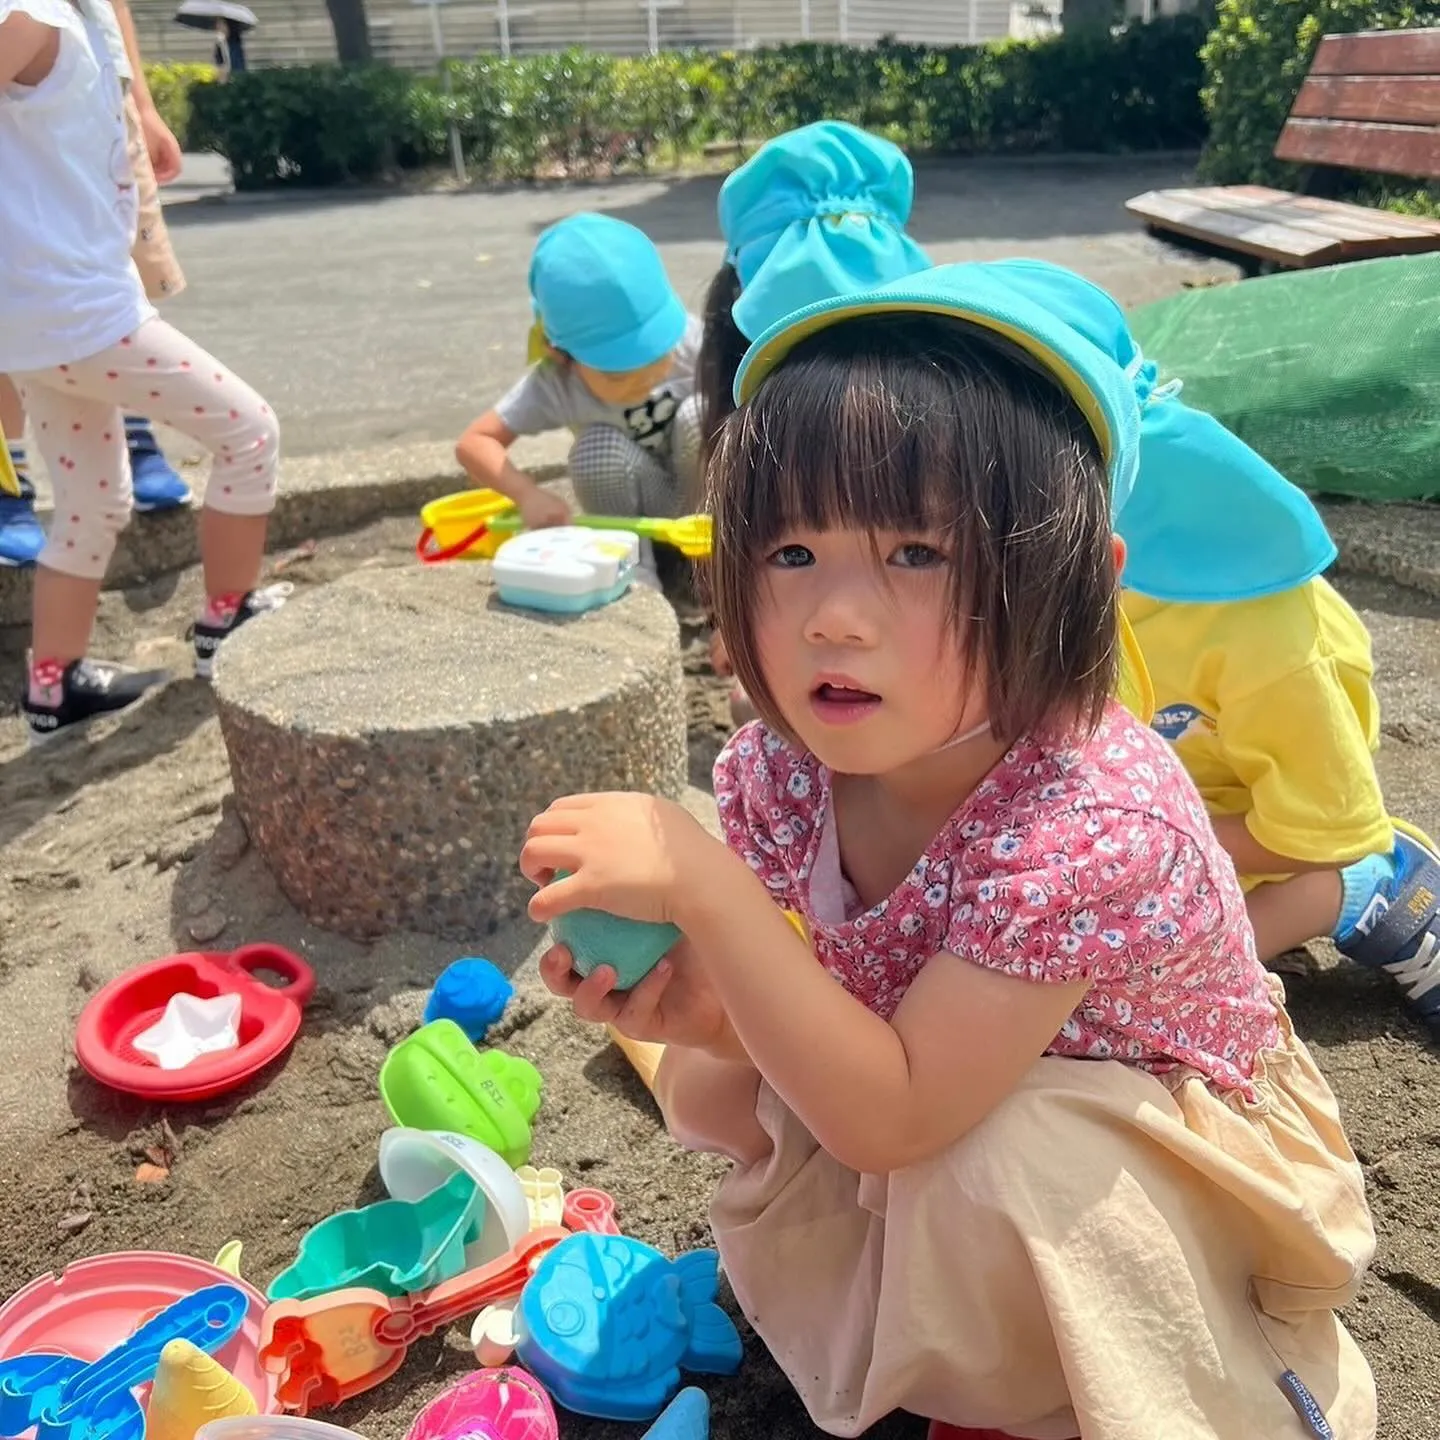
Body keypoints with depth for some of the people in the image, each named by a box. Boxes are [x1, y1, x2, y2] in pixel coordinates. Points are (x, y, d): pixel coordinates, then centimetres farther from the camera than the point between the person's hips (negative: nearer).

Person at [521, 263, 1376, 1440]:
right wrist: (688, 1008, -29)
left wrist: (701, 887, -43)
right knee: (711, 1089, -11)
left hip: (1184, 1161, -6)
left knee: (993, 1159, -34)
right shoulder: (782, 767, -18)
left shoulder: (1097, 822, -37)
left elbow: (889, 1113, -37)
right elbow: (815, 1020, -7)